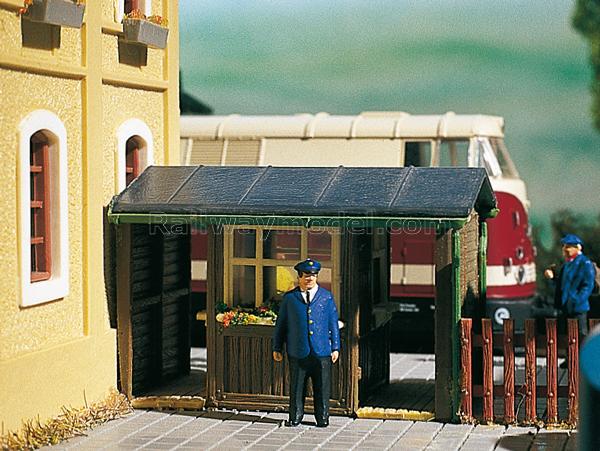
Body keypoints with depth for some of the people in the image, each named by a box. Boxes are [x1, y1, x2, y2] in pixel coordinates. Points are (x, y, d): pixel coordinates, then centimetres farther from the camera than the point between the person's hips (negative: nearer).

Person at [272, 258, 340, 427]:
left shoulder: (326, 297, 8)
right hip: (297, 352, 0)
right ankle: (295, 418, 15)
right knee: (296, 387, 4)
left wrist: (335, 347, 6)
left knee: (322, 387, 3)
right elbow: (281, 324, 11)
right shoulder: (289, 298, 7)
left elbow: (333, 323, 10)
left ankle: (322, 418, 14)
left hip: (322, 351, 0)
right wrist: (277, 348, 9)